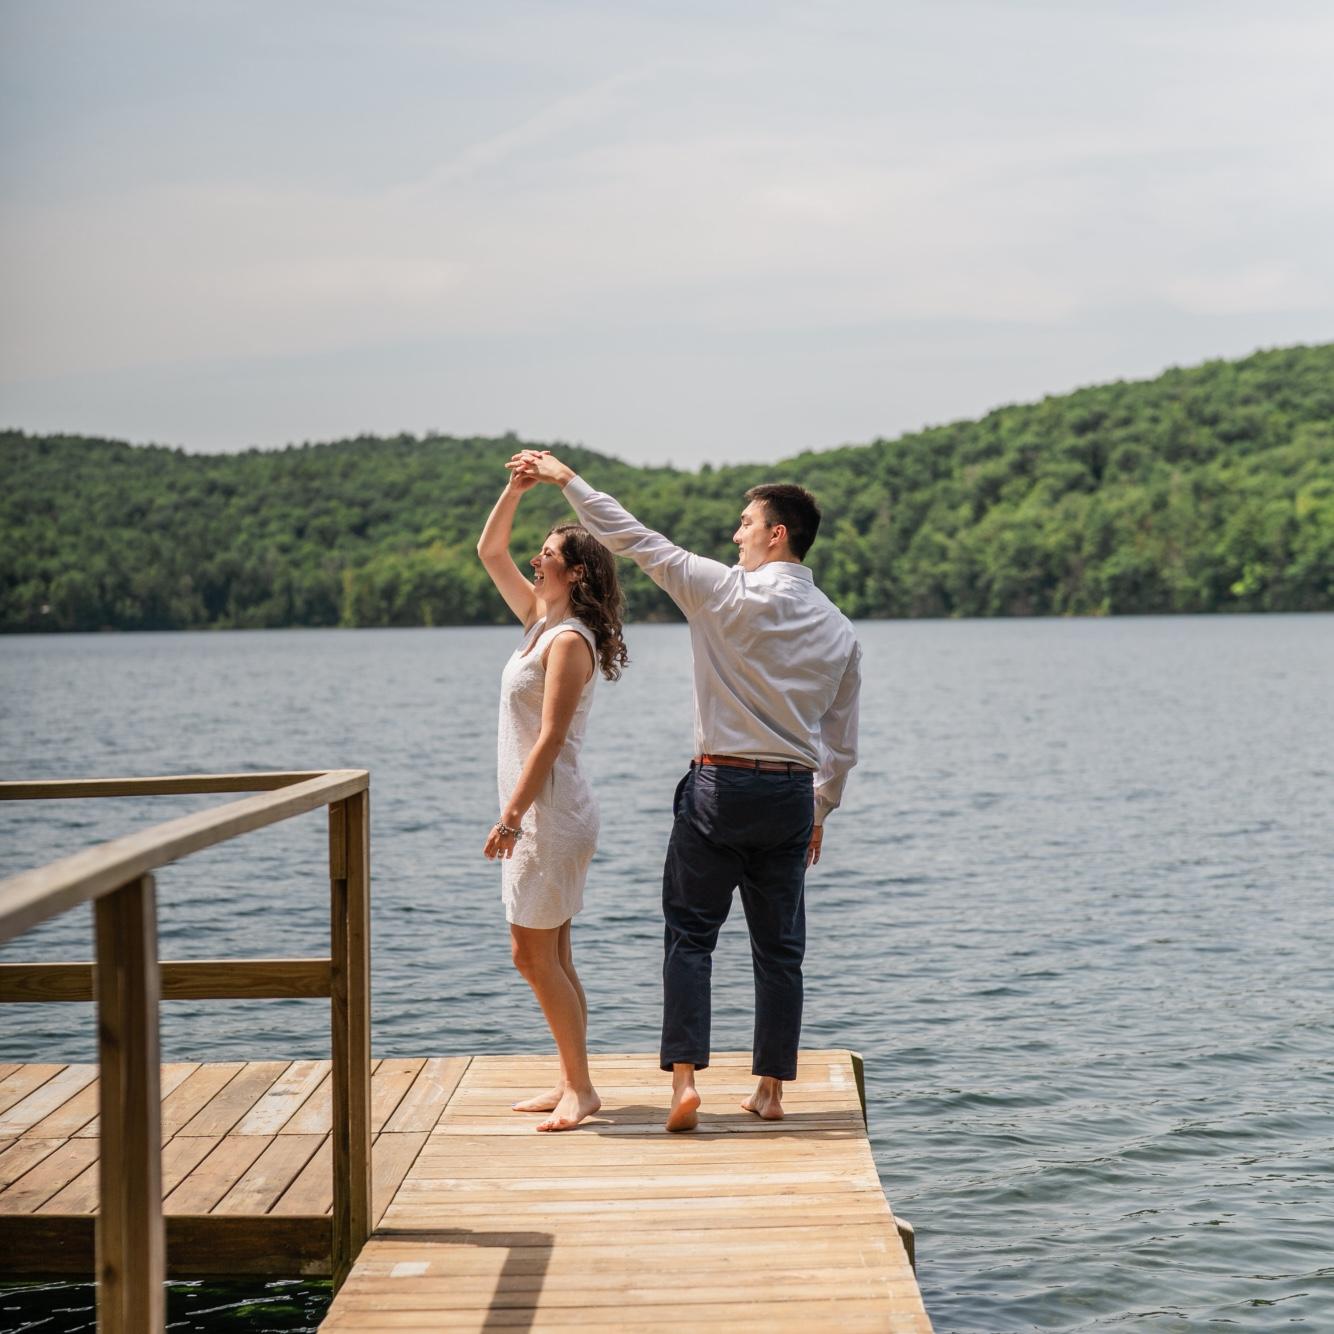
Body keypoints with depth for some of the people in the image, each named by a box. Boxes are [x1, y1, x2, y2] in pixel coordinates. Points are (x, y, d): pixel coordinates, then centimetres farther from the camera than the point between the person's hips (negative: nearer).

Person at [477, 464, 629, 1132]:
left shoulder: (569, 641, -15)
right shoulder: (539, 620, 11)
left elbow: (550, 739, -21)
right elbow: (490, 552, 20)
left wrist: (512, 814, -22)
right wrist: (514, 490, 9)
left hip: (551, 810, -9)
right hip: (539, 813, 9)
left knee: (535, 956, -7)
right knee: (549, 957, 12)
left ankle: (580, 1088, -1)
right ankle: (572, 1084, 17)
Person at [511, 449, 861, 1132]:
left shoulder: (729, 594, -10)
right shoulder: (839, 629, 6)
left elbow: (634, 539, -5)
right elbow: (842, 741, 11)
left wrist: (566, 478, 4)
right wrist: (820, 810, 24)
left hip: (722, 786, -4)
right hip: (793, 793, 4)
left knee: (690, 933, 3)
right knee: (779, 945, 11)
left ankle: (685, 1077, -6)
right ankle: (771, 1088, 14)